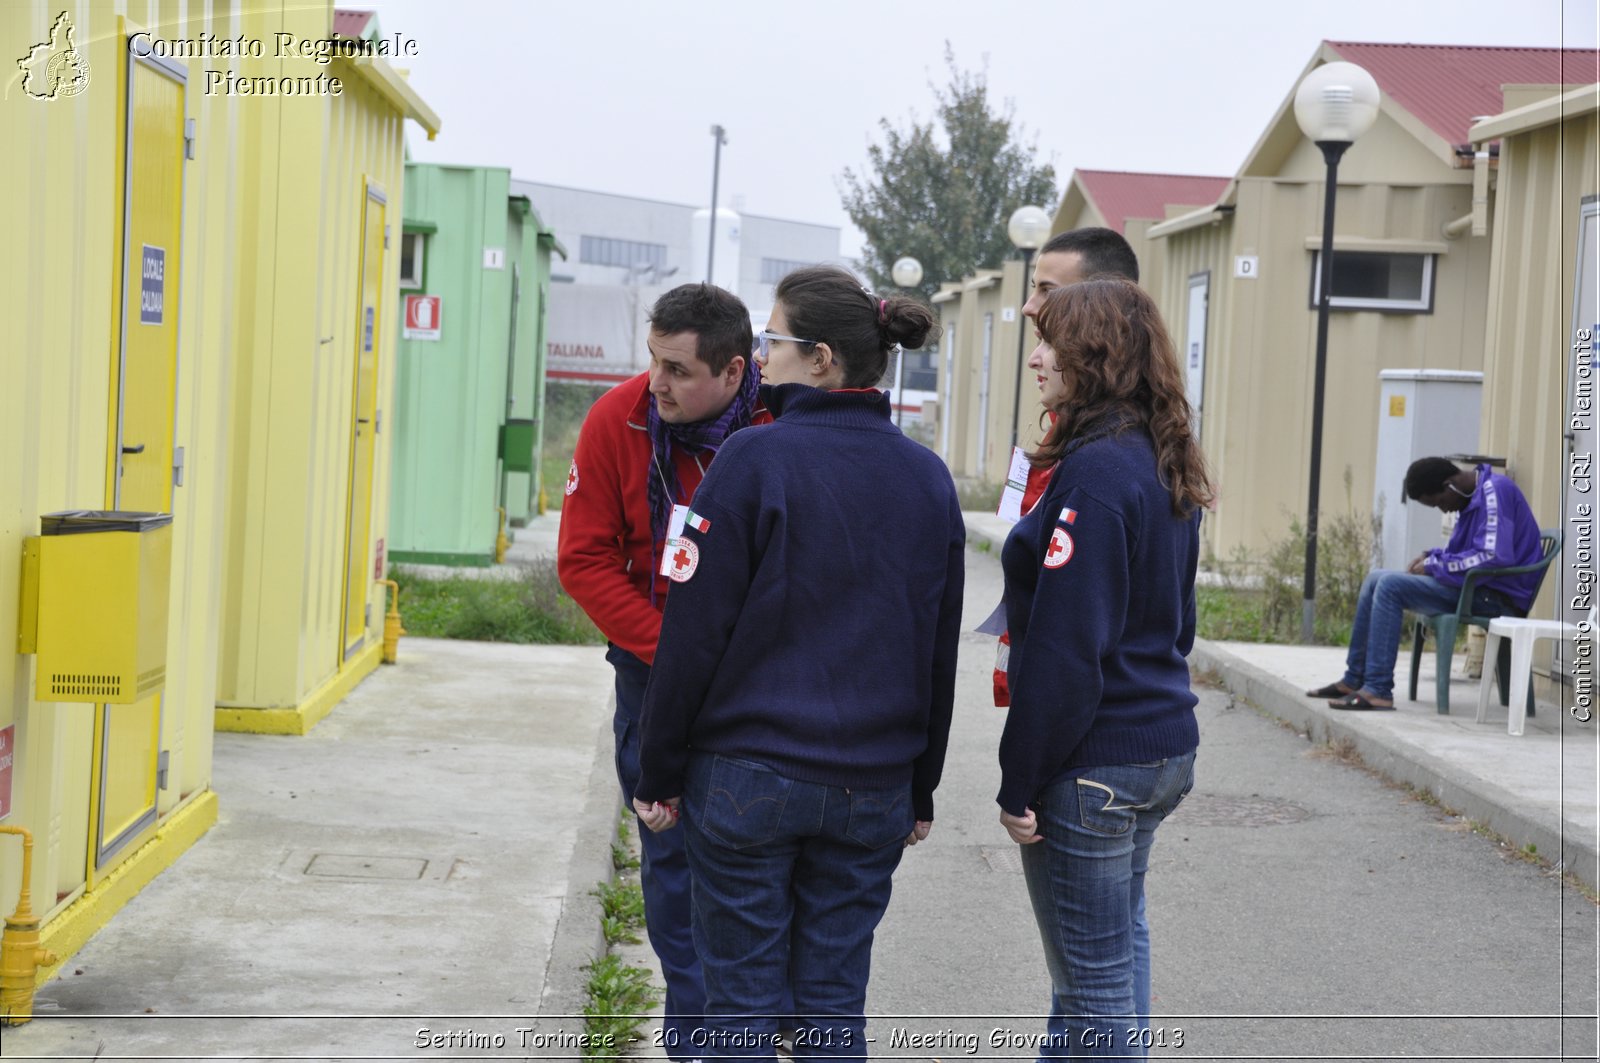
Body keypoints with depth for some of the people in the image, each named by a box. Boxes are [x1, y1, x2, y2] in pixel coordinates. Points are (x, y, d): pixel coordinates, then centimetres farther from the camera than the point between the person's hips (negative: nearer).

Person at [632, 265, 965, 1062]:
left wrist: (658, 773, -2)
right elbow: (940, 657, 10)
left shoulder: (756, 459, -11)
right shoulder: (928, 479, 5)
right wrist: (920, 790, 18)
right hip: (874, 784, 4)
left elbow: (695, 632, -11)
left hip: (748, 777, -4)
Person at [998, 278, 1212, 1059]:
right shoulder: (1162, 466, 10)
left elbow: (1063, 647, -21)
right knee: (1116, 947, 19)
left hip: (1093, 761, -10)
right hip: (1160, 745, 10)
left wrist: (1020, 782, -16)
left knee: (1094, 973, -1)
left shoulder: (1095, 473, -19)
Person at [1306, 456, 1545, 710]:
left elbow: (1495, 556, -25)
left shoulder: (1495, 492, -16)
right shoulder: (1474, 496, 15)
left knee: (1391, 585, -20)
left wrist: (1435, 566, -16)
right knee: (1376, 579, 8)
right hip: (1477, 587, 10)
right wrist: (1432, 558, 3)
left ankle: (1378, 690, -21)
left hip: (1498, 596, -10)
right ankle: (1353, 680, 7)